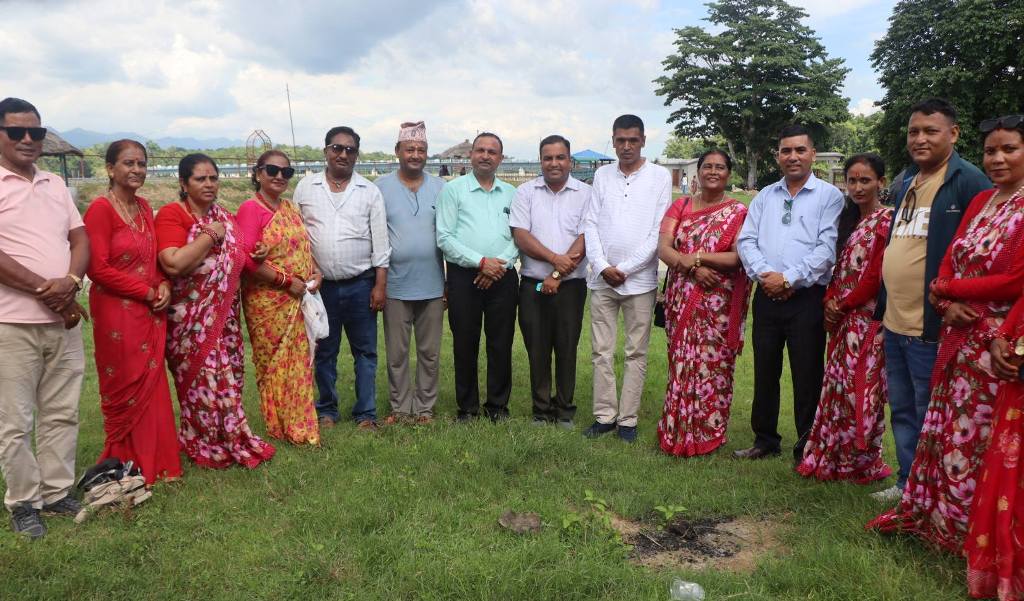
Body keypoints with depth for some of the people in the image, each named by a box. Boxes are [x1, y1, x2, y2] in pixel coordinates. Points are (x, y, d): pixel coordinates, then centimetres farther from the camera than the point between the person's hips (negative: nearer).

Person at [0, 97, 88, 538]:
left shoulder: (56, 186, 14)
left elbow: (81, 240, 9)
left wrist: (69, 282, -10)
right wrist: (45, 290, -14)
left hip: (64, 320, 6)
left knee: (61, 414, 12)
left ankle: (57, 493, 24)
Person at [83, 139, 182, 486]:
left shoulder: (144, 207, 10)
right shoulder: (100, 209, -12)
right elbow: (98, 269, -16)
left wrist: (164, 286, -1)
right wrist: (148, 292, -13)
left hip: (151, 313, 7)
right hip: (117, 313, -7)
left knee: (152, 388, 12)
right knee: (125, 391, 4)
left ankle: (153, 461, 25)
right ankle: (127, 467, 20)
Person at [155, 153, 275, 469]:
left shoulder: (223, 217, 10)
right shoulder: (171, 214, -12)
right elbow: (174, 264, -28)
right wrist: (211, 235, -20)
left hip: (225, 316, 7)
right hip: (191, 320, -6)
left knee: (228, 376, 12)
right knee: (201, 380, 0)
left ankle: (232, 438, 26)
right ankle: (205, 446, 18)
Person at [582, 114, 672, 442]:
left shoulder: (660, 176, 0)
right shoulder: (602, 175, 10)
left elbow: (659, 232, -5)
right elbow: (591, 224, 6)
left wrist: (625, 269, -10)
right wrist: (602, 267, -8)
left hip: (640, 279, -2)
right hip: (601, 278, 3)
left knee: (636, 353, 4)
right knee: (602, 351, 5)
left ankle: (628, 419, 13)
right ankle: (604, 415, 15)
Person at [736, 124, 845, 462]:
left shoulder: (829, 196, 0)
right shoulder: (765, 196, 14)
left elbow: (827, 247, -10)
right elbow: (746, 241, 6)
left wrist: (789, 278, -15)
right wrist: (764, 274, -11)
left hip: (808, 297, -4)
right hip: (767, 296, 4)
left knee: (807, 376, 3)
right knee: (764, 371, 12)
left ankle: (806, 448, 16)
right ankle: (765, 440, 26)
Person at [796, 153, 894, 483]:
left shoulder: (887, 220, -10)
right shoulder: (849, 219, 15)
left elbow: (877, 275, -16)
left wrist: (843, 304, -10)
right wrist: (830, 301, 1)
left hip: (867, 317, -8)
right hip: (842, 318, 8)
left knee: (860, 389, -2)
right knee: (838, 386, 11)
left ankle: (862, 463, 13)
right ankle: (835, 458, 22)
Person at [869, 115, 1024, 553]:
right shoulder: (980, 202, 11)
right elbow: (946, 268, 8)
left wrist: (948, 288, -8)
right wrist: (948, 303, -12)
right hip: (959, 335, 6)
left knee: (973, 438, 6)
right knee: (943, 430, 16)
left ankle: (966, 534, 24)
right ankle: (922, 513, 31)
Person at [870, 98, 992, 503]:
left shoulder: (969, 182, -10)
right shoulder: (905, 183, 14)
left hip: (932, 327, -8)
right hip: (894, 323, 8)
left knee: (929, 418, 5)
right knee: (901, 411, 18)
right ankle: (907, 484, 32)